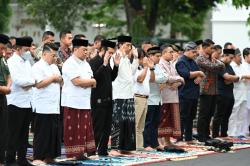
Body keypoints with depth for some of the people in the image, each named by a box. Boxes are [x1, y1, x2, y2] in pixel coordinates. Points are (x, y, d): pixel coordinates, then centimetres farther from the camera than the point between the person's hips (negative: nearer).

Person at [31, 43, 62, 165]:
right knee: (42, 133, -6)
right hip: (43, 108, -8)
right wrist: (53, 78, -8)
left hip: (54, 107, 8)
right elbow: (39, 84, -18)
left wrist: (58, 79, -2)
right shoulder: (38, 67, -8)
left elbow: (61, 81, 20)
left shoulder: (54, 67, 19)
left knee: (54, 132, 7)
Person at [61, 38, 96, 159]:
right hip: (73, 102, -7)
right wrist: (91, 81, -4)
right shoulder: (70, 63, -10)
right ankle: (73, 153, 1)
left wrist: (84, 83, -8)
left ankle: (82, 151, 10)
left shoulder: (85, 63, 16)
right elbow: (77, 81, -19)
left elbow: (92, 83, 14)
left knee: (85, 128, 6)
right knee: (73, 129, -3)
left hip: (84, 102, 8)